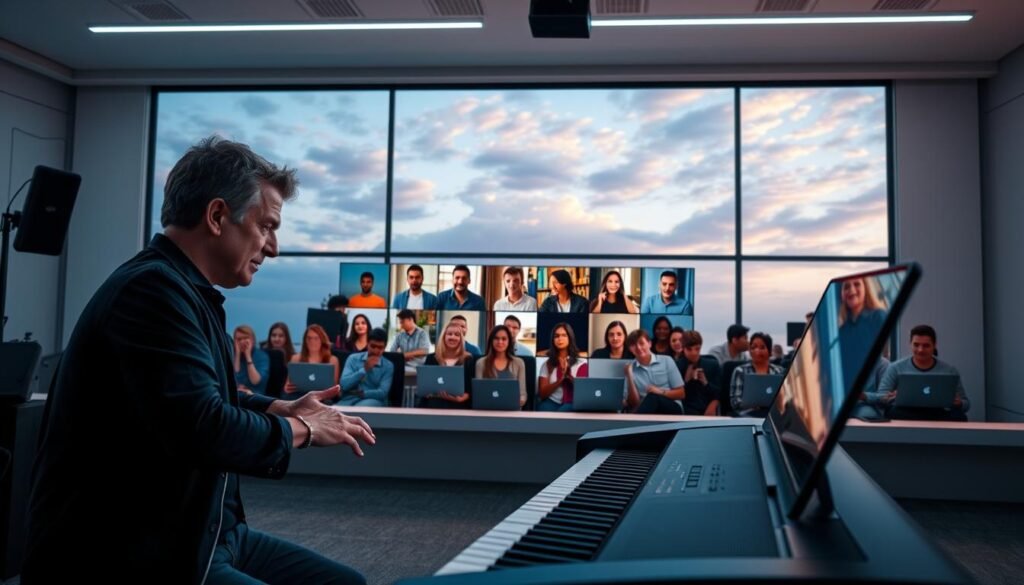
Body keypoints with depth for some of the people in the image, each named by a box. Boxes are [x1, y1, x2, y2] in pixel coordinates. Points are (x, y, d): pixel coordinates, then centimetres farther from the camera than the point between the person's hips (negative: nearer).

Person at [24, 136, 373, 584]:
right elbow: (203, 430, -32)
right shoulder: (153, 288, -21)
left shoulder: (184, 290, 11)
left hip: (198, 536, 10)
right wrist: (301, 428, -15)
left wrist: (285, 409, 6)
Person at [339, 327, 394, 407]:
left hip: (373, 400, -2)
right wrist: (364, 369, -9)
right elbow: (344, 385, -4)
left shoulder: (388, 366, 6)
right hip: (350, 399, 2)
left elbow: (382, 393, -6)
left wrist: (361, 393, -6)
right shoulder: (353, 358, 10)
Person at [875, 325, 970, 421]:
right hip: (906, 414, 1)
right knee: (894, 412, -35)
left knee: (959, 416, -33)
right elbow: (880, 398, 4)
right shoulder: (895, 368, 9)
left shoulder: (950, 371, 14)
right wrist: (887, 399, -21)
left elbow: (966, 404, 16)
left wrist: (959, 404, -9)